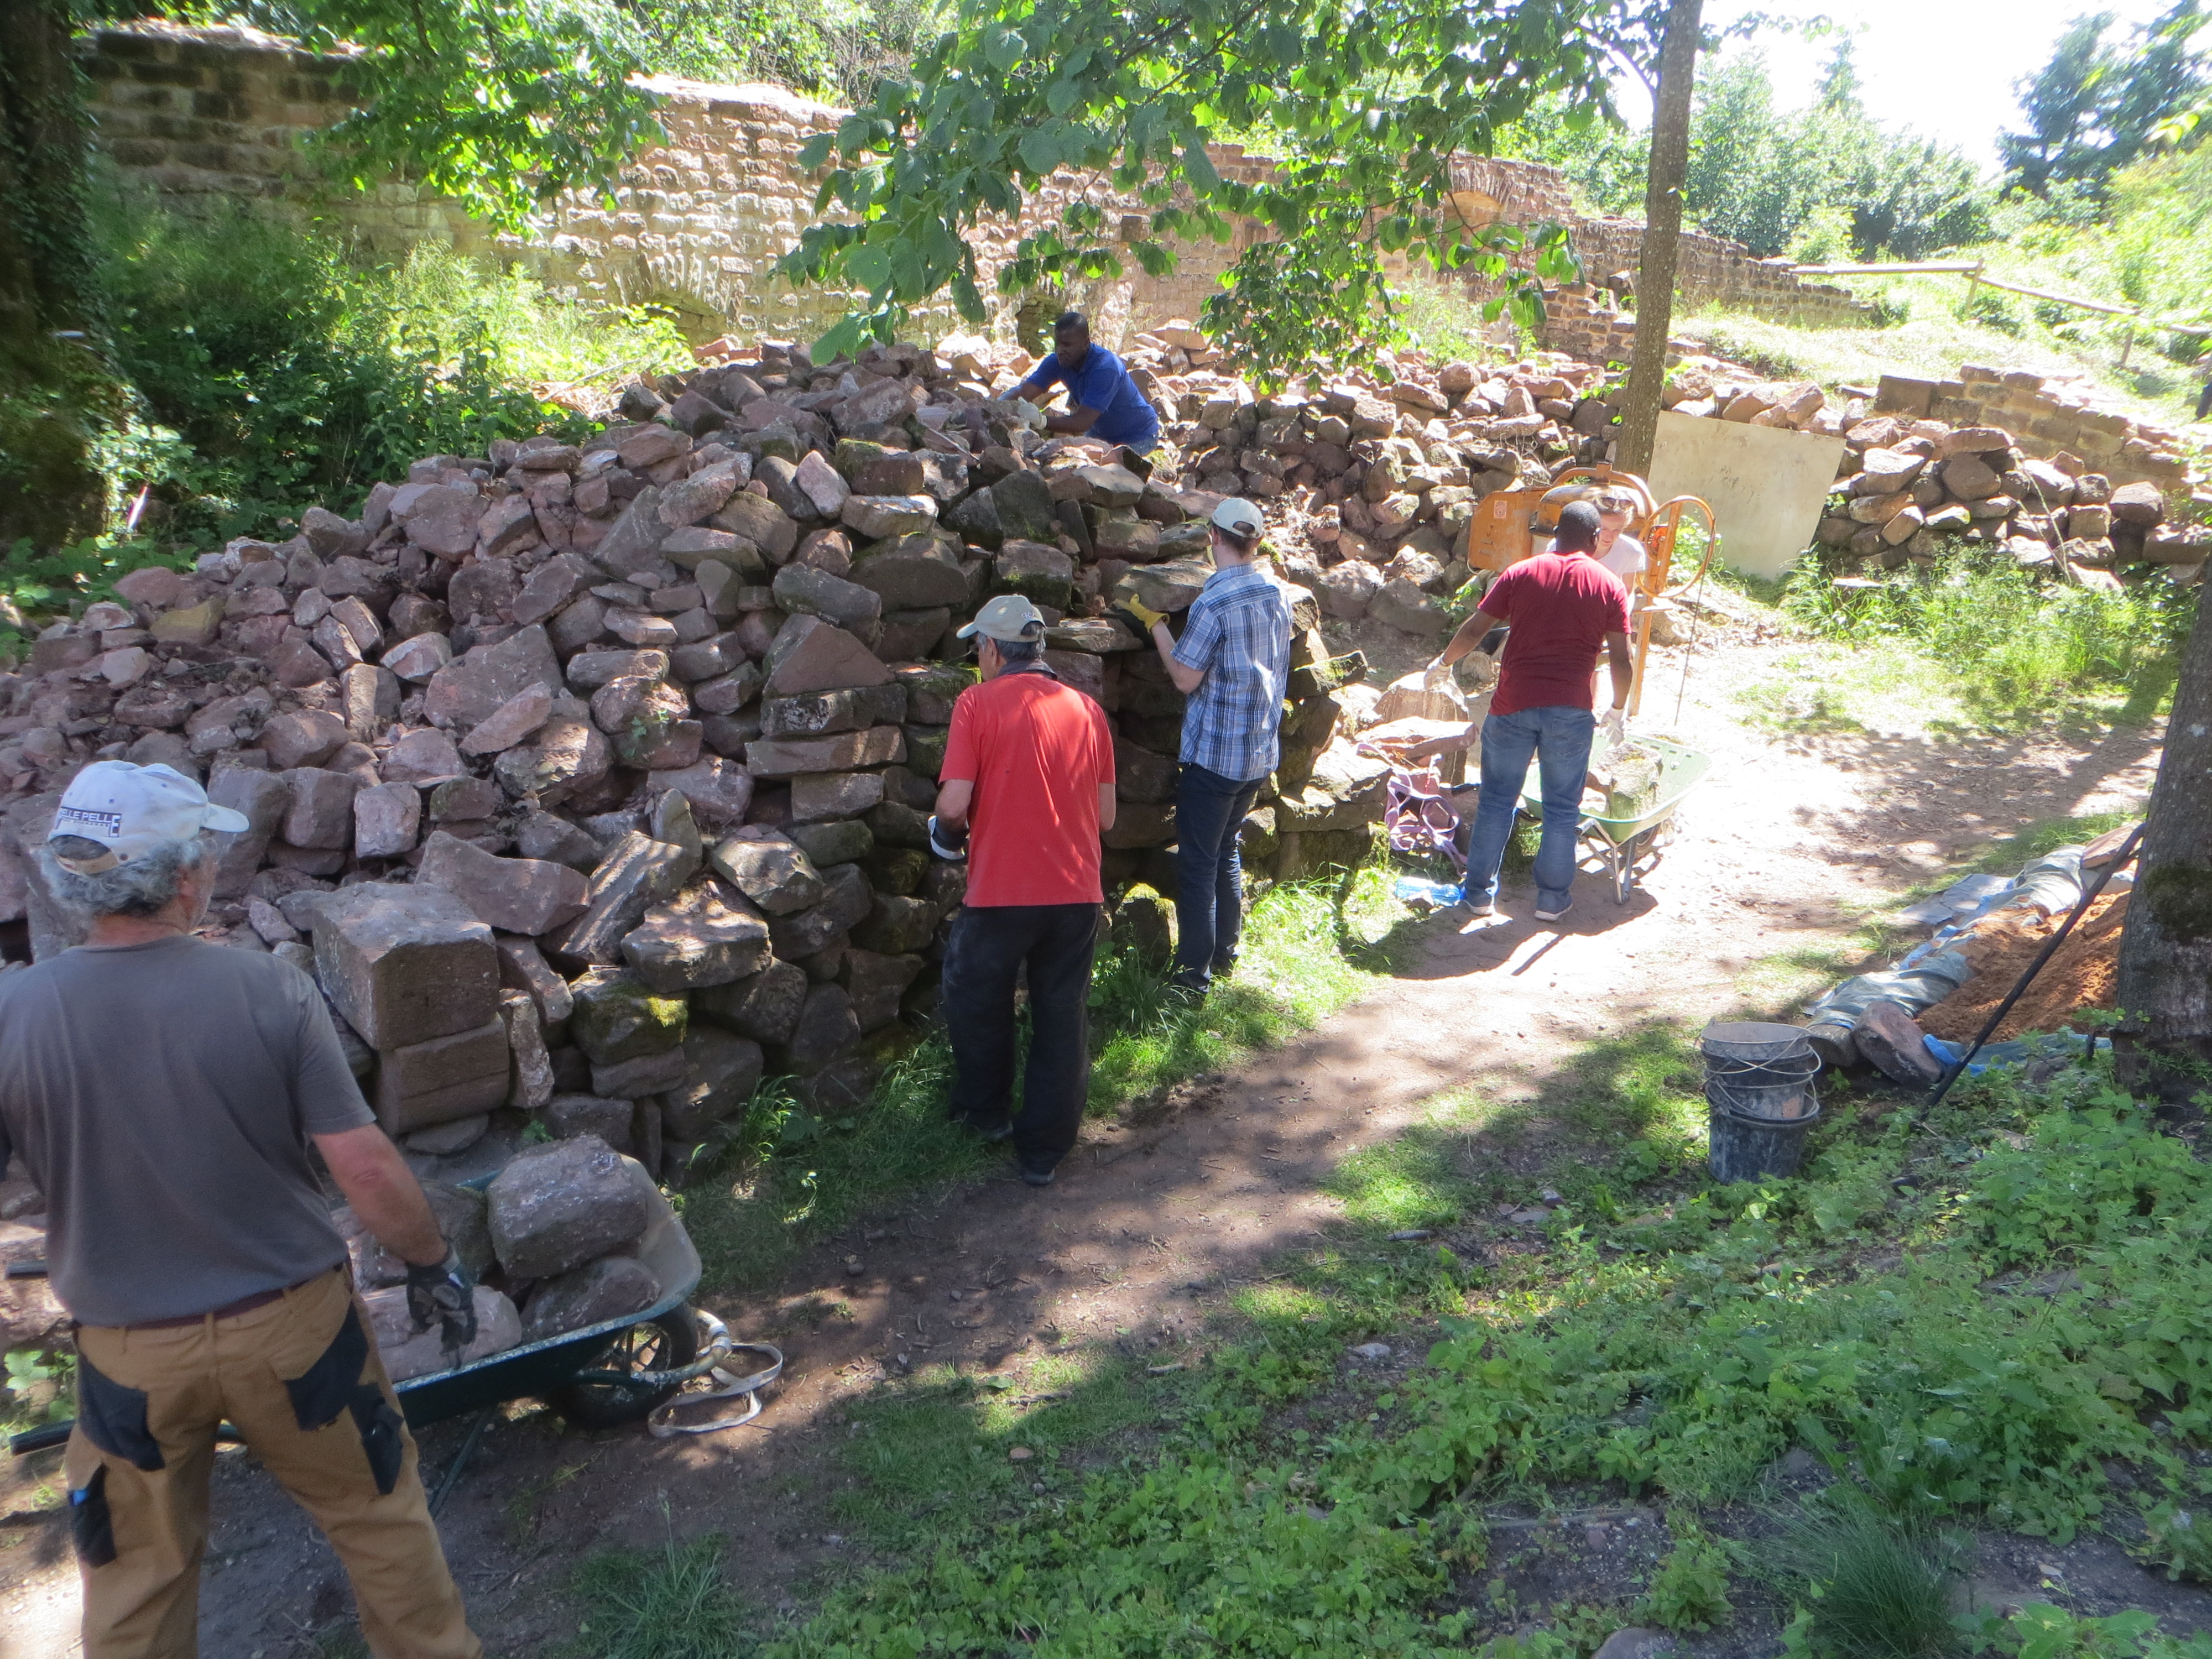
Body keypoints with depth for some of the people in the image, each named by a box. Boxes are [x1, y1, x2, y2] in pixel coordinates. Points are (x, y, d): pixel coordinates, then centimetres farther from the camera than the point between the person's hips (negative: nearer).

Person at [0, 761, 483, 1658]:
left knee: (136, 1575, 23)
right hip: (292, 1326, -1)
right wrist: (433, 1265, 0)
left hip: (129, 1354, 2)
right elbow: (366, 1169, -16)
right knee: (379, 1514, 21)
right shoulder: (270, 990, -19)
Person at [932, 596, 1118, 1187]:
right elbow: (1106, 815, 9)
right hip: (1077, 894, 4)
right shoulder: (1087, 709, 7)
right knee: (1062, 1018, 14)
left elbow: (953, 805, -14)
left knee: (977, 1002, 21)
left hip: (1001, 893, -3)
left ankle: (986, 1111, 37)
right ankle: (1044, 1150, 21)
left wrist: (949, 830, 8)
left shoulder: (978, 703, -7)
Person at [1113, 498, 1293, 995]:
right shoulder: (1279, 595, 4)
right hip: (1261, 752, 7)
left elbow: (1185, 678, -16)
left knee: (1198, 862, 1)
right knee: (1227, 851, 21)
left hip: (1214, 753, -7)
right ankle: (1225, 953, 30)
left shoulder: (1213, 603, -19)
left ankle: (1195, 972, 5)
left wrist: (1155, 624, -5)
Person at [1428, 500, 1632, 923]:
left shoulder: (1521, 573, 3)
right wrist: (1619, 710, 13)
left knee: (1496, 800, 12)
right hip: (1570, 711, 0)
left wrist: (1443, 662, 17)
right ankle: (1553, 897, 20)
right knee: (1562, 807, 12)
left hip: (1513, 704, 1)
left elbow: (1475, 629, 0)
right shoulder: (1610, 586, 2)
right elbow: (1620, 659, -1)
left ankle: (1480, 892, 18)